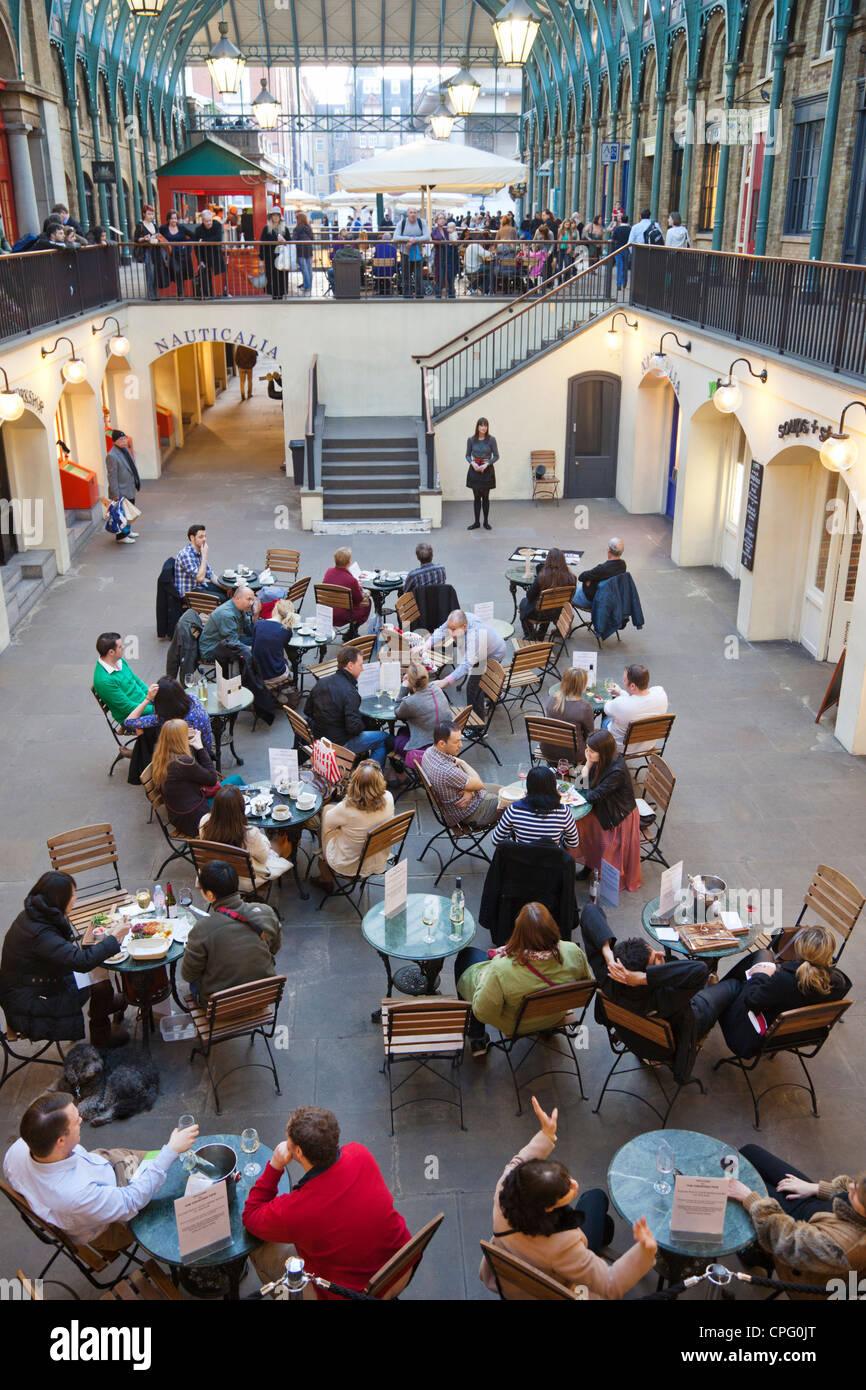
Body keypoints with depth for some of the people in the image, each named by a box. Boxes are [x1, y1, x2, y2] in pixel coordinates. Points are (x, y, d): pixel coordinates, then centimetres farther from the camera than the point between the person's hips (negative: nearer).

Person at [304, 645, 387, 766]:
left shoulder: (321, 682, -2)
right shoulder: (349, 692, -26)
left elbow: (307, 711, 8)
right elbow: (354, 727, -28)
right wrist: (362, 725, -6)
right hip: (340, 744, -8)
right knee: (383, 738, 4)